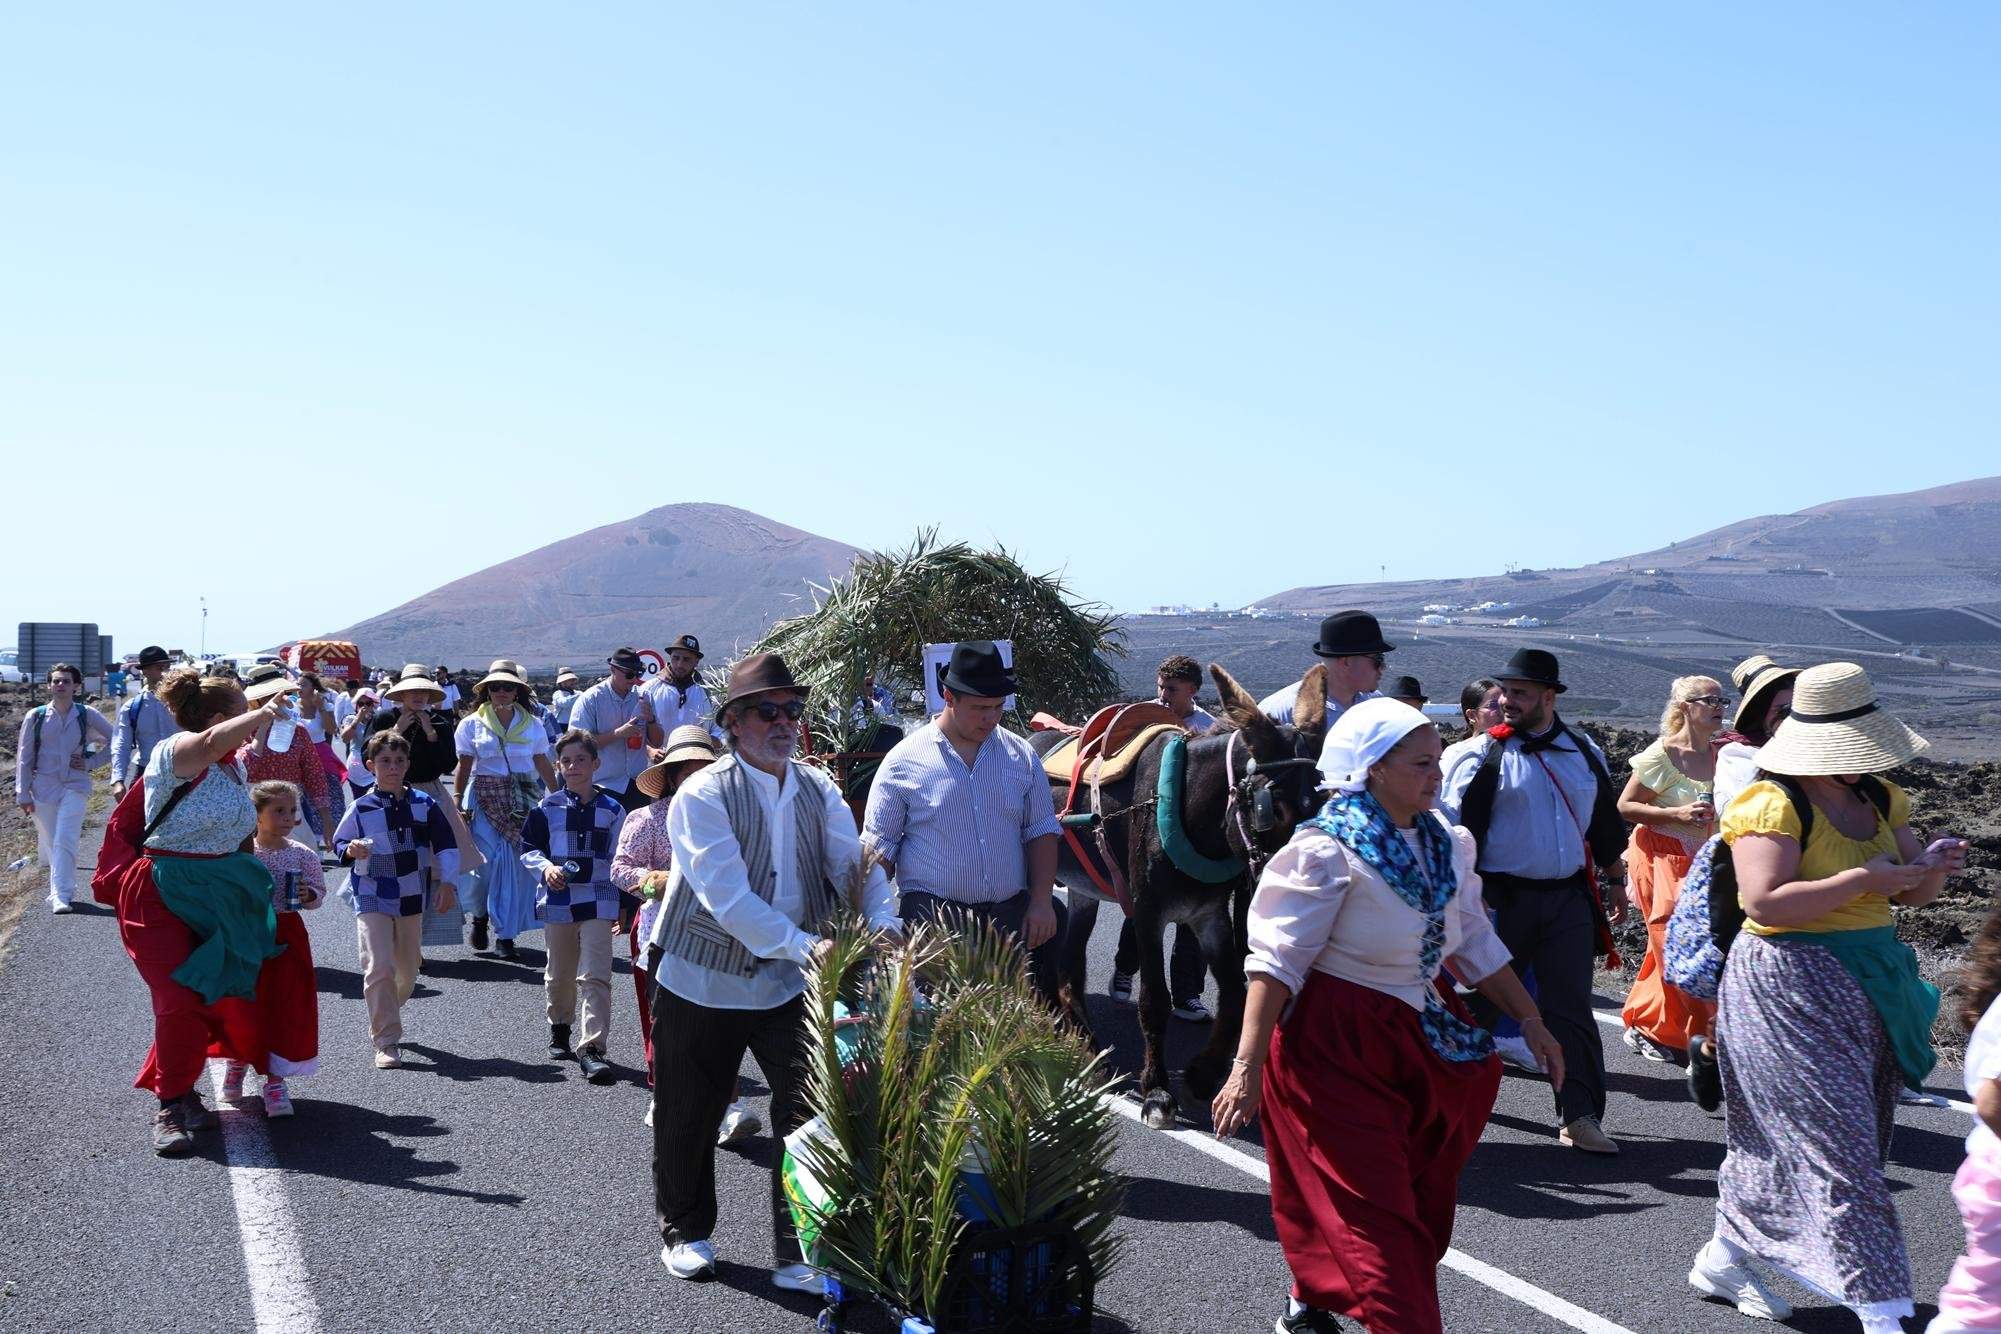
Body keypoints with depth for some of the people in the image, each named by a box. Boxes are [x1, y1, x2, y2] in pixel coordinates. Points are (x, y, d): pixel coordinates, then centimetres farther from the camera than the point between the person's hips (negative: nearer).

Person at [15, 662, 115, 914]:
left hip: (75, 787, -1)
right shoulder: (35, 716, 2)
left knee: (65, 843, -14)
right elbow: (24, 757, 4)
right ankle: (60, 891, 25)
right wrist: (23, 794, 0)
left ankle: (61, 897, -16)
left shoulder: (87, 715, 1)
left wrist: (92, 762, 1)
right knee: (49, 845, 8)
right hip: (43, 788, 2)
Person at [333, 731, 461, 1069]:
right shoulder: (361, 808, -4)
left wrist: (446, 881, -3)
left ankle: (385, 1016, 42)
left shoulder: (424, 804, 0)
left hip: (412, 898, 3)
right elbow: (338, 842, 7)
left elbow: (446, 844, 5)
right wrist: (351, 851, -15)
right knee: (379, 968, -13)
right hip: (372, 898, -3)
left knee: (407, 970, 15)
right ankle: (386, 1043, -8)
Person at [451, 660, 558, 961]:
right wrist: (456, 801, -1)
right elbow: (464, 766, 5)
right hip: (485, 798, -1)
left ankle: (505, 935, 7)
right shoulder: (472, 724, 4)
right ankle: (479, 915, 20)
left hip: (523, 799, 2)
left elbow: (543, 764, 13)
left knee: (516, 864, -3)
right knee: (487, 860, -10)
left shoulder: (532, 724, 8)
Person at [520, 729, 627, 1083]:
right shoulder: (547, 807, 2)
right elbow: (528, 849, 6)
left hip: (598, 900, -1)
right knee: (559, 973, 15)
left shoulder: (611, 809, 2)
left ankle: (592, 1047, -10)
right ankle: (559, 1028, 39)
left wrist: (622, 906, 5)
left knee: (595, 976, -10)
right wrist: (545, 868, -15)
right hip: (557, 899, 1)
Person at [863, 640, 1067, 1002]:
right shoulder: (903, 762, -1)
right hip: (933, 918, -3)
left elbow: (1041, 831, 12)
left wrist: (1041, 901, 0)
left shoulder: (1020, 755, 8)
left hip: (1012, 917, 3)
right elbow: (878, 847, 2)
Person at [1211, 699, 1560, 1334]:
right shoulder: (1329, 848, -15)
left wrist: (1531, 1022, 16)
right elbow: (1278, 959, -18)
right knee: (1372, 1209, -5)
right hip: (1336, 1044, -8)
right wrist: (1248, 1066, -23)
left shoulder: (1446, 842, 6)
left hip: (1414, 1037, 8)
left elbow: (1476, 946, 16)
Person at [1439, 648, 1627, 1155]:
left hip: (1569, 899, 3)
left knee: (1572, 1010, 4)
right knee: (1478, 1004, 7)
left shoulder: (1586, 754, 10)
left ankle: (1580, 1117, 9)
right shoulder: (1478, 756, -6)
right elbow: (1449, 829, -8)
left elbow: (1605, 825, 21)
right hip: (1501, 899, -3)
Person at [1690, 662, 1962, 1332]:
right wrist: (1862, 880, -24)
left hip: (1868, 986, 8)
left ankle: (1724, 1258, 30)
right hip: (1791, 986, -8)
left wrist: (1934, 866, -7)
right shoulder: (1772, 805, -15)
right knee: (1840, 1147, -9)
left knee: (1784, 1134, 14)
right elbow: (1764, 903, -25)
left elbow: (1911, 892, 16)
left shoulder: (1878, 800, 11)